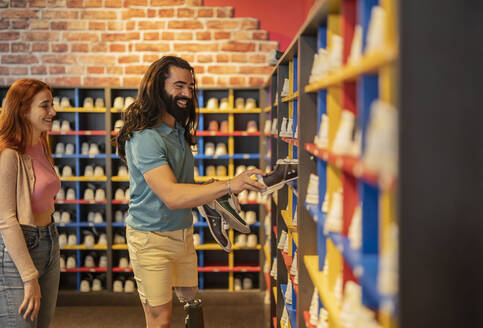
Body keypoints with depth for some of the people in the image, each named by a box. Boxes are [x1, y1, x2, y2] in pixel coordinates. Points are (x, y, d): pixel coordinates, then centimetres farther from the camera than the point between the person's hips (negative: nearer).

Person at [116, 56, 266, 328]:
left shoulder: (179, 131, 6)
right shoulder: (145, 137, -23)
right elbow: (171, 195, -34)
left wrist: (208, 191, 1)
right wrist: (229, 185, -41)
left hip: (183, 232, 8)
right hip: (152, 238, -8)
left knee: (191, 299, 18)